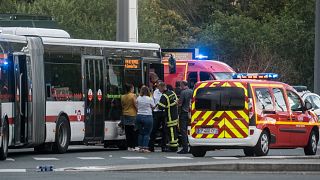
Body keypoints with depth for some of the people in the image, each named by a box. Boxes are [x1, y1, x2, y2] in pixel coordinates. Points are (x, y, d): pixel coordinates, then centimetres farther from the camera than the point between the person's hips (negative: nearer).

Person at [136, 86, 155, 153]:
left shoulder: (138, 99, 0)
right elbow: (153, 106, 1)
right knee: (147, 133, 0)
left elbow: (137, 106, 8)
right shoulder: (150, 99, -10)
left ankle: (140, 147, 13)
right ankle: (145, 147, -4)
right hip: (147, 116, -4)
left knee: (140, 133, 13)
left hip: (139, 116, 4)